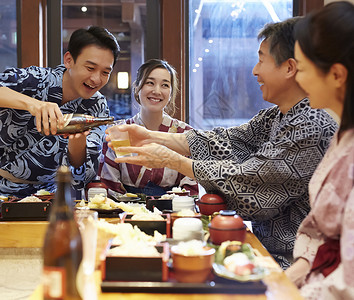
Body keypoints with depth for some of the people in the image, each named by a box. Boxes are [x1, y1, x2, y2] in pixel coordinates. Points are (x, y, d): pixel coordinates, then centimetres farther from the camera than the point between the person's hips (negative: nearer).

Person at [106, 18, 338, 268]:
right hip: (266, 247, 7)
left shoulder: (313, 128, -23)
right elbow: (227, 141, 5)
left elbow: (247, 182, -23)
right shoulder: (277, 116, 6)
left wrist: (171, 160, -14)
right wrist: (150, 137, -2)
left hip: (290, 263, -7)